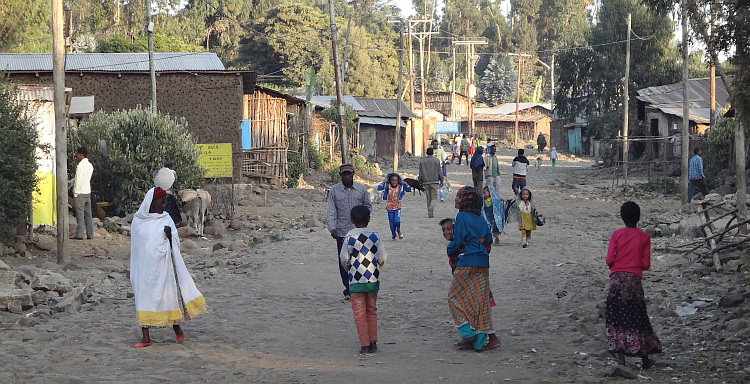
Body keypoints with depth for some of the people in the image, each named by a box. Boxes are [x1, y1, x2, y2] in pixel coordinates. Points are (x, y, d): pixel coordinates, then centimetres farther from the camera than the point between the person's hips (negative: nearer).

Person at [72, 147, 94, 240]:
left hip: (80, 193, -8)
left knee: (80, 215, -4)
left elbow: (78, 181, -15)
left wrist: (75, 193, -10)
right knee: (88, 214, 9)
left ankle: (79, 235, -3)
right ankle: (90, 235, 10)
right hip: (88, 192, 8)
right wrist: (69, 182, 22)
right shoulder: (90, 165, 11)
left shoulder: (80, 166, -15)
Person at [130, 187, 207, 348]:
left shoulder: (166, 219, 3)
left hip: (163, 265, 0)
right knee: (143, 297, 1)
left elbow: (176, 242, 2)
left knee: (170, 293, 2)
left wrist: (170, 235, -20)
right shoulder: (137, 221, 3)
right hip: (144, 266, 0)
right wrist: (134, 272, 14)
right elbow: (135, 245, 11)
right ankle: (146, 337, 6)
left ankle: (176, 325, 26)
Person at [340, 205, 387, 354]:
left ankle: (365, 345, 1)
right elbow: (383, 258, -2)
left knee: (360, 313, 4)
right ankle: (373, 342, 15)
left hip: (356, 280, -2)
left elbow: (344, 259, -5)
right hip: (373, 280, 2)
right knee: (372, 311, 16)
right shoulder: (375, 236, -3)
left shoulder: (349, 237, -8)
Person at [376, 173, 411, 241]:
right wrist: (383, 182, -23)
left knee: (397, 221, -16)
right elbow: (379, 188, -16)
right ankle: (393, 236, 24)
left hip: (397, 207, -1)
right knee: (391, 223, 7)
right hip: (389, 207, 1)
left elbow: (409, 190, -4)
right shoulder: (387, 186, -8)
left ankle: (398, 231, 16)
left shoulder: (400, 186, -6)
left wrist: (406, 184, -17)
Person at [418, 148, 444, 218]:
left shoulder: (422, 160, 5)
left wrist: (421, 182, 12)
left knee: (428, 198, 8)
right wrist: (441, 180, 10)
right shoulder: (436, 160, 1)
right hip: (434, 181, -2)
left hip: (426, 182, 2)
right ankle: (431, 208, -28)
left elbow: (420, 173, 6)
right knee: (434, 197, -2)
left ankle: (429, 213, 8)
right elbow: (439, 171, 1)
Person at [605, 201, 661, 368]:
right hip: (634, 278, 1)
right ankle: (645, 360, 17)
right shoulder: (644, 237, 1)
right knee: (637, 318, 10)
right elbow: (646, 264, 0)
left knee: (618, 318, 3)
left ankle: (621, 359, -3)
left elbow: (609, 260, -5)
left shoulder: (617, 234, -1)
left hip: (617, 278, -1)